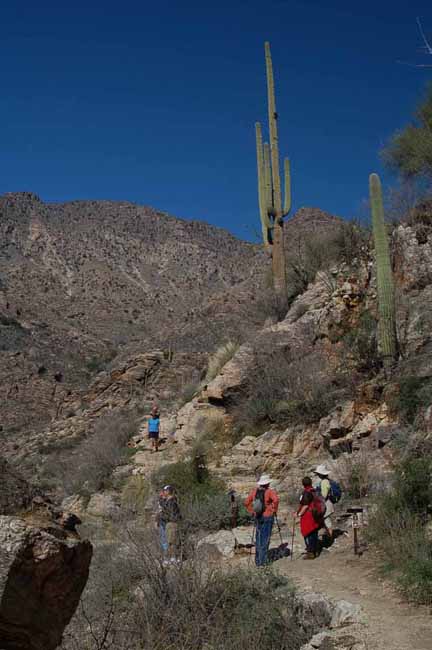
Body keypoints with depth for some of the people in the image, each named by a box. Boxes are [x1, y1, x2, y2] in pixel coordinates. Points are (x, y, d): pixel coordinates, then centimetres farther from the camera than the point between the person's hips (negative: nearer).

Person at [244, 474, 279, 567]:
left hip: (257, 517, 5)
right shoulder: (269, 491, -11)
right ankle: (263, 560, 2)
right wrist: (274, 510, -15)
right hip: (268, 517, -5)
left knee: (258, 538, 15)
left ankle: (257, 559, 21)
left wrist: (252, 511, 10)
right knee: (265, 539, 2)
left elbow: (247, 502, 4)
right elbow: (276, 500, -29)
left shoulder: (254, 491, 3)